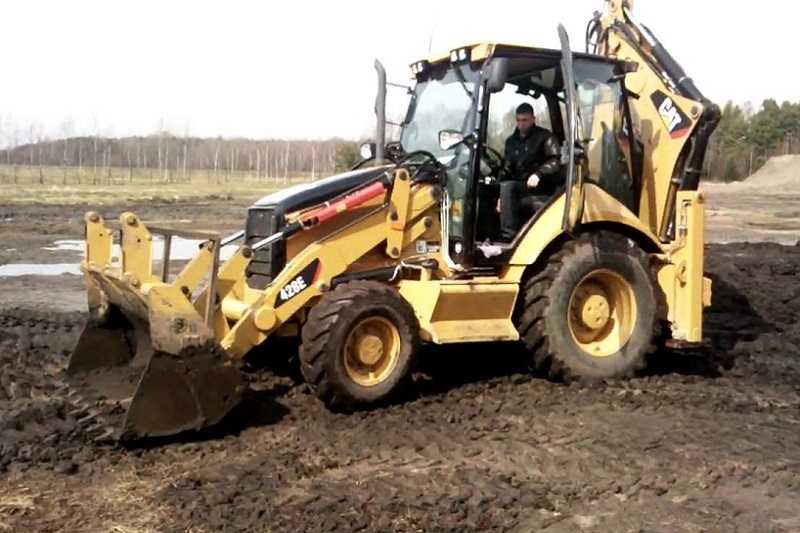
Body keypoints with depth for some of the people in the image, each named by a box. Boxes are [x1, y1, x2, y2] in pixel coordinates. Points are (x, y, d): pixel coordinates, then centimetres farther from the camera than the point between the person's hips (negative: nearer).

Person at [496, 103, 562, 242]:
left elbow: (555, 162, -12)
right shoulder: (511, 142, 18)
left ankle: (509, 236, -32)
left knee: (507, 187, -31)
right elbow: (506, 171, 17)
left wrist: (538, 174, -30)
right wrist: (502, 197, 5)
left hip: (543, 187, -6)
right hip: (521, 189, 6)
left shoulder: (545, 136, 1)